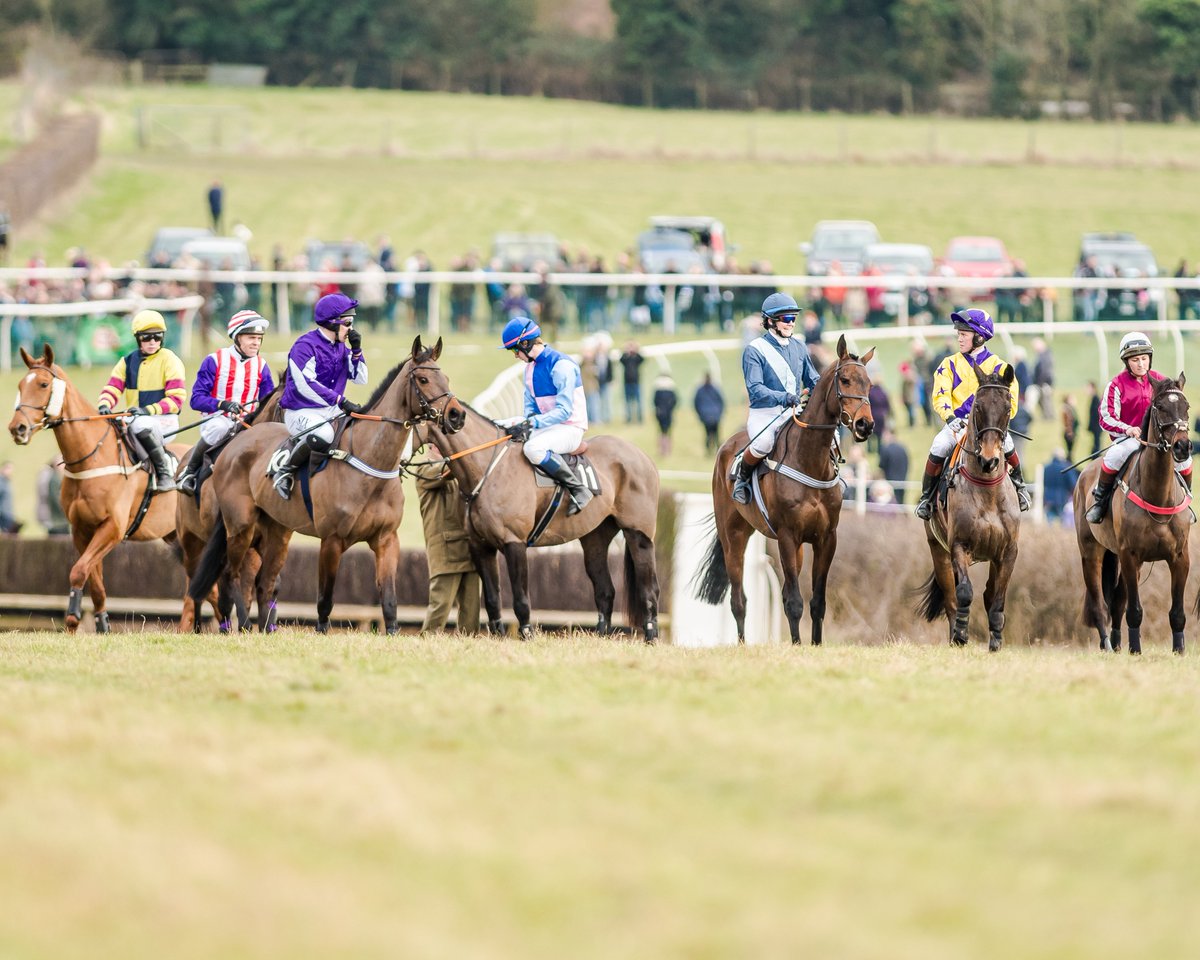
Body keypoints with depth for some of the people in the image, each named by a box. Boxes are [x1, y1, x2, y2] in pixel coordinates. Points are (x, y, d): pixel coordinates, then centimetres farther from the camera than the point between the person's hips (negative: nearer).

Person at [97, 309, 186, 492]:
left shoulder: (170, 360, -2)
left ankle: (165, 472, -25)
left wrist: (149, 410, -24)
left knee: (143, 426, -39)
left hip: (163, 420, -5)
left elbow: (175, 399, -10)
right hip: (134, 419, 5)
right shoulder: (127, 362, 12)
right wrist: (104, 405, -16)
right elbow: (112, 389, 7)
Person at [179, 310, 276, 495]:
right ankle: (190, 472, -20)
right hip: (216, 418, -4)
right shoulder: (215, 361, -4)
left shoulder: (261, 366, 9)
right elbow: (197, 399, -9)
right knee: (220, 428, -39)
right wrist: (222, 404, -26)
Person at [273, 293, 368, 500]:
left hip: (332, 411, 8)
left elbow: (360, 378, 13)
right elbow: (305, 385, -23)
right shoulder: (305, 346, -14)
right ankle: (286, 472, -18)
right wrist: (341, 401, -28)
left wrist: (356, 350, -2)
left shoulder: (342, 347, 12)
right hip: (300, 411, -8)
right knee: (323, 435, -39)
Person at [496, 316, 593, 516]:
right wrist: (526, 423, -7)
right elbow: (530, 405, 16)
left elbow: (564, 410, -24)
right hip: (545, 423, 10)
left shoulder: (561, 365, -18)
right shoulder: (530, 368, 11)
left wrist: (531, 424, -32)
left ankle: (579, 489, -25)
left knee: (534, 448, -38)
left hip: (570, 428, -10)